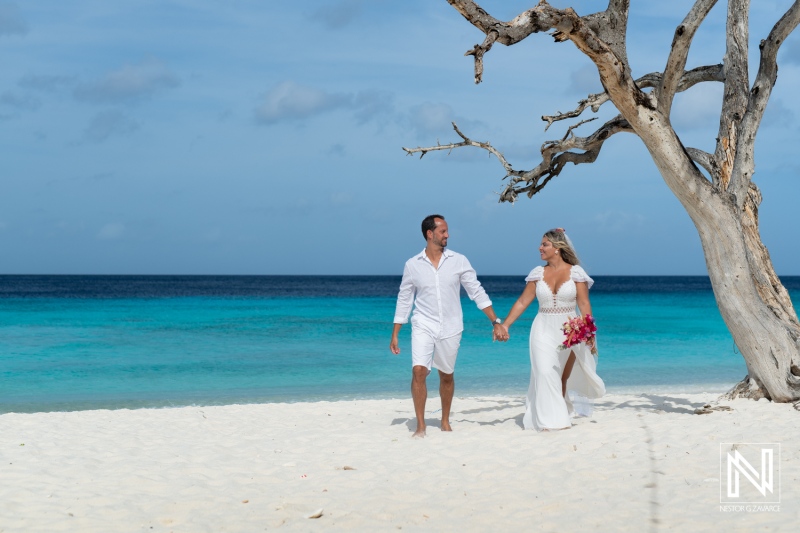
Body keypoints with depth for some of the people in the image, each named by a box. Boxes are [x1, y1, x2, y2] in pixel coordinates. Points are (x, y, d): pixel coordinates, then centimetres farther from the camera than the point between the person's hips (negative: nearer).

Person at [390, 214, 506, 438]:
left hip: (450, 328, 1)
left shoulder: (459, 261, -2)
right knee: (419, 371, -16)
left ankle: (445, 422, 29)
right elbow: (404, 300, 6)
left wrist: (496, 322, -7)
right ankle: (420, 426, -7)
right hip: (423, 326, -1)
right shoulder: (412, 265, -2)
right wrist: (394, 334, 5)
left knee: (446, 376, 11)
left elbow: (477, 293, 0)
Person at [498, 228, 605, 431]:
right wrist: (505, 325, 0)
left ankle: (560, 416, 19)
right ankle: (549, 420, -5)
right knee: (545, 373, -9)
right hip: (543, 330, 1)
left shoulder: (575, 272, -3)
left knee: (563, 377, 6)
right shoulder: (539, 273, 4)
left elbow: (584, 304, -6)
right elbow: (522, 302, 6)